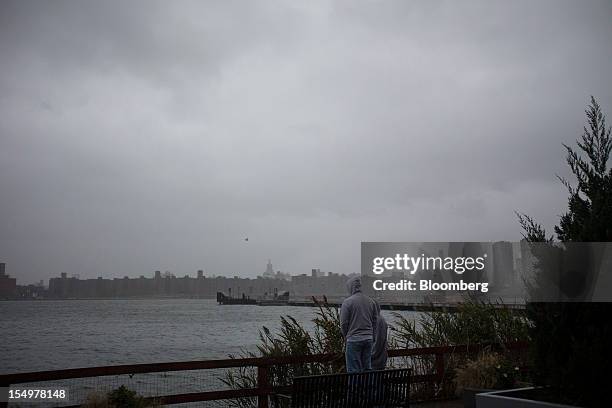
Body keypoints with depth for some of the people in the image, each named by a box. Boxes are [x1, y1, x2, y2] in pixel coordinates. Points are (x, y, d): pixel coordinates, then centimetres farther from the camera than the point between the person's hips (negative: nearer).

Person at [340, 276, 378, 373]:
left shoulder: (347, 302, -9)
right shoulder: (371, 301, 8)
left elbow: (343, 323, -8)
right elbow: (375, 320, 11)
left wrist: (346, 336, 8)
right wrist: (373, 337, 16)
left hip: (354, 339, -5)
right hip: (369, 339, 5)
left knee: (354, 370, -1)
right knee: (367, 369, 12)